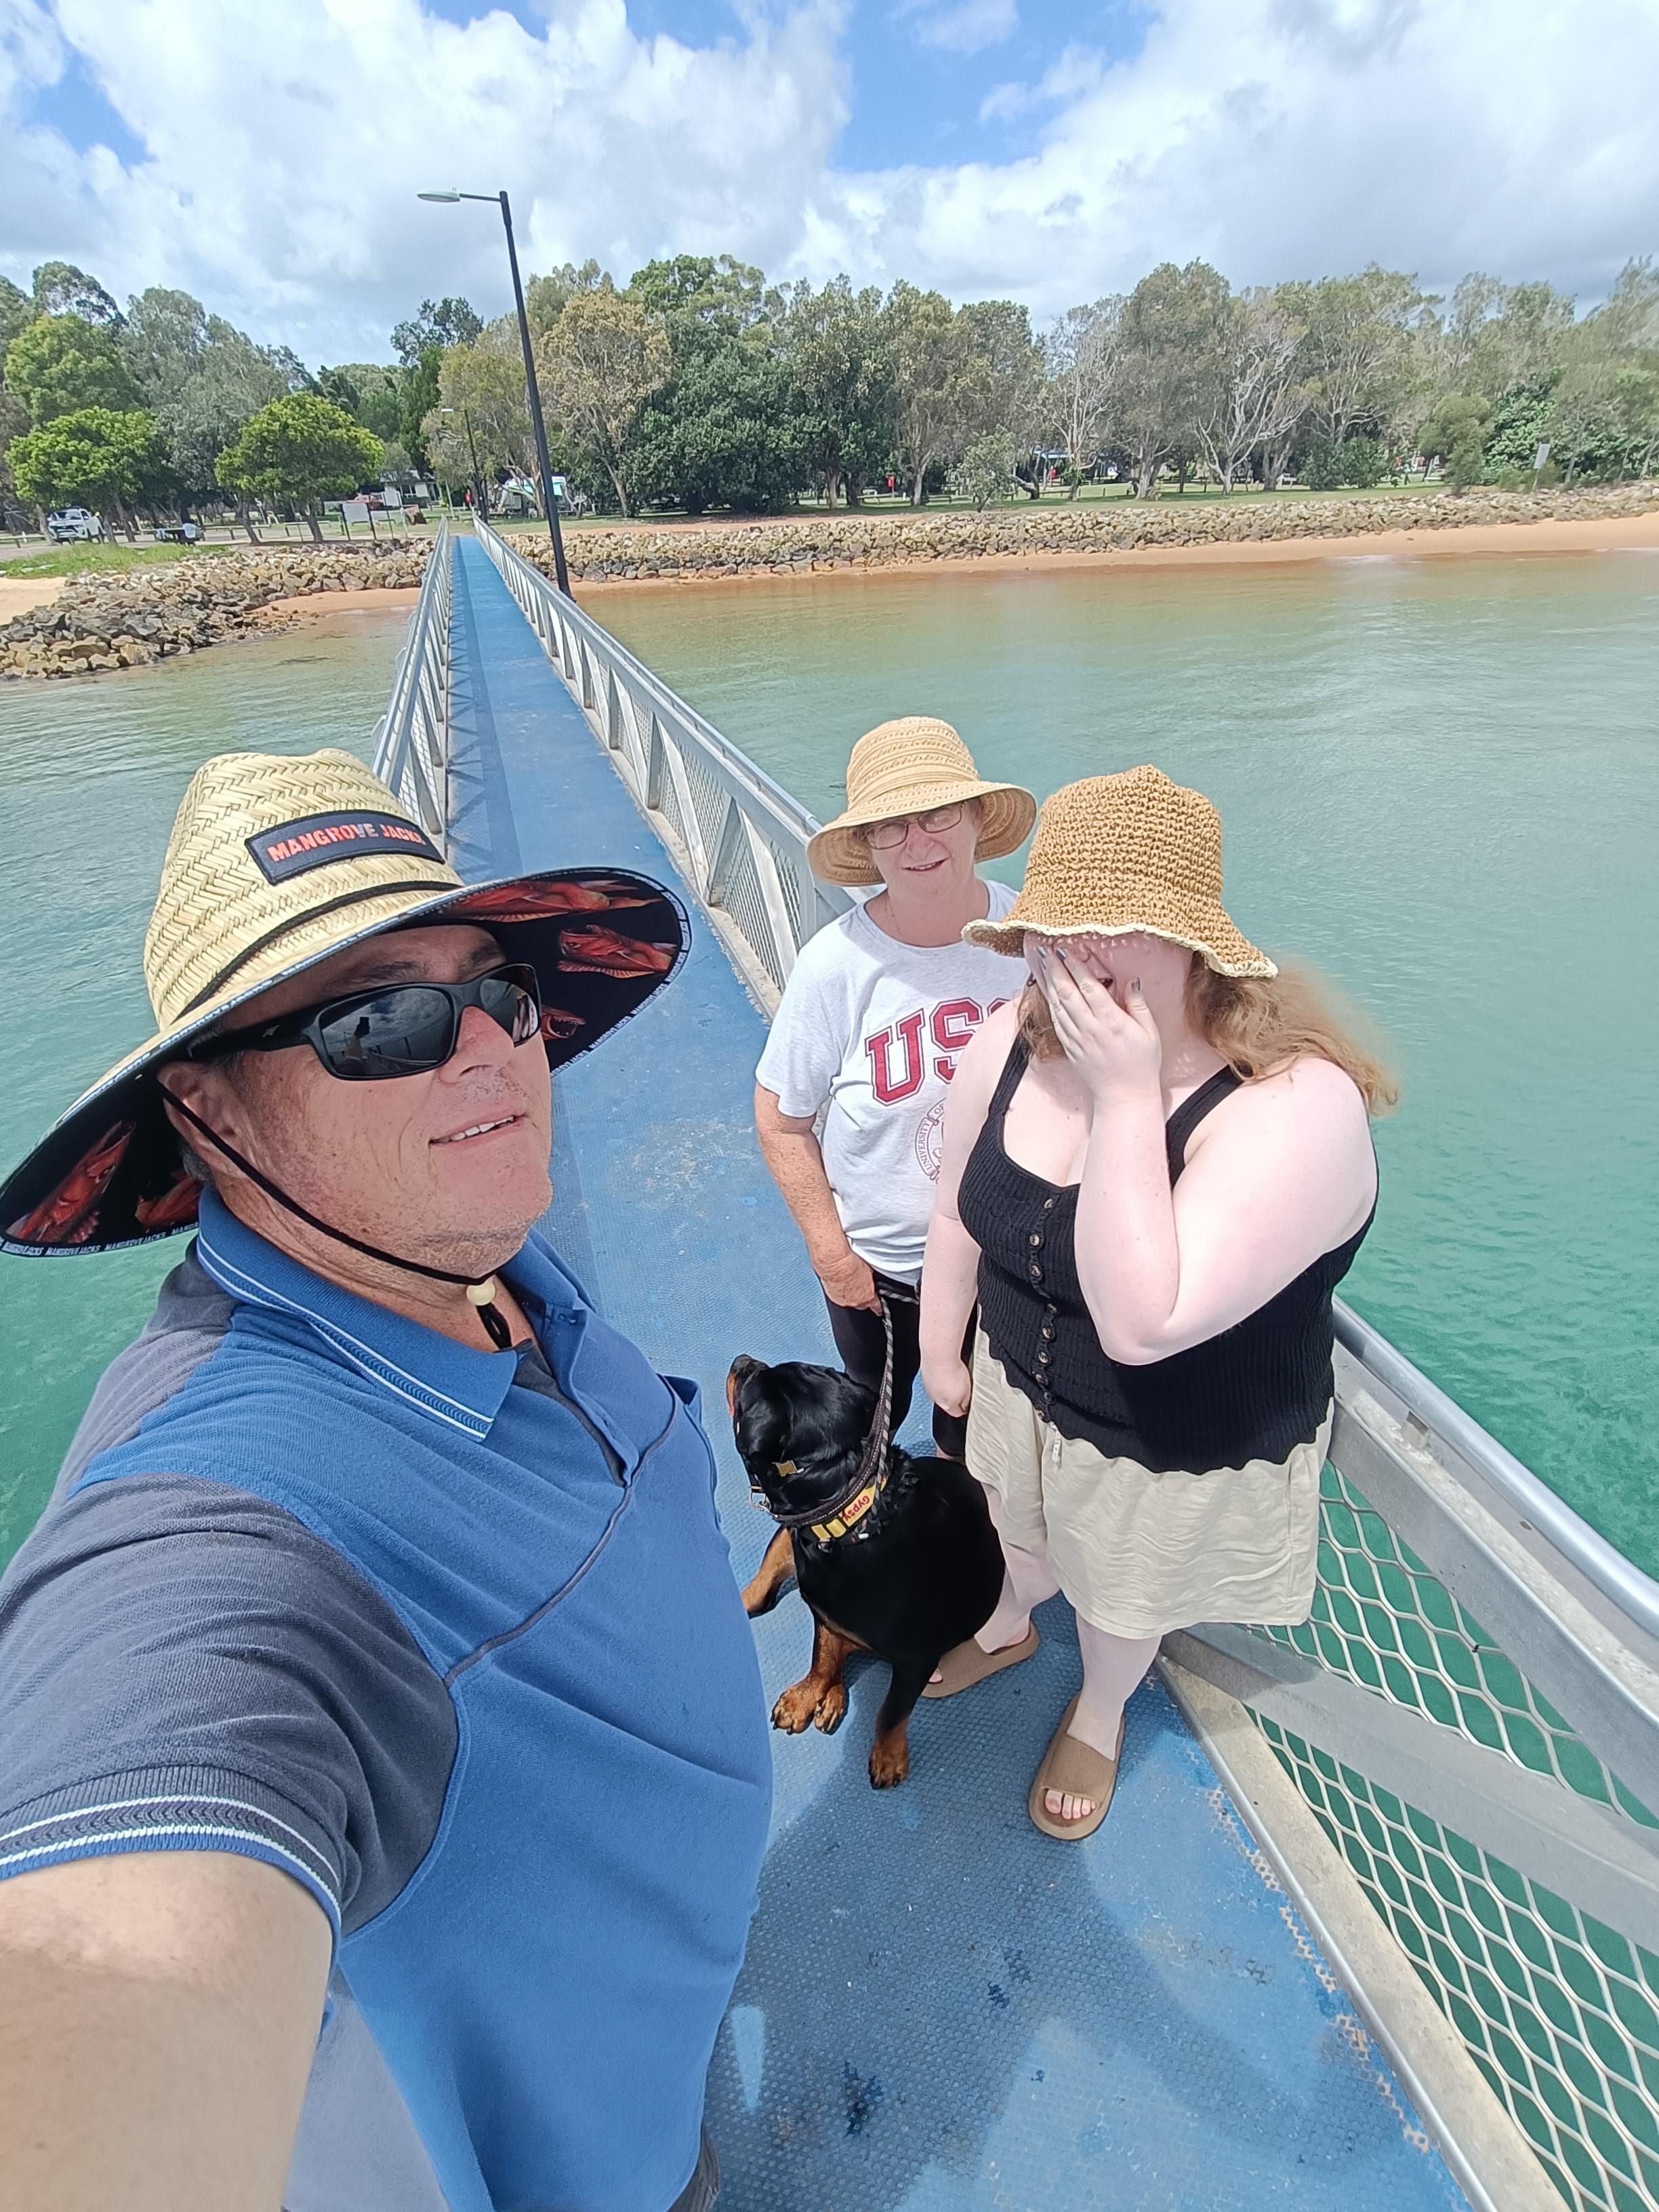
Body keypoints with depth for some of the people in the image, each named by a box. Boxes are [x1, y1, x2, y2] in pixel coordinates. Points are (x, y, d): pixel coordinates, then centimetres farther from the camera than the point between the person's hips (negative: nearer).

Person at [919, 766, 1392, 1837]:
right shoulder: (1010, 1044, -19)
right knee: (1023, 1536, 34)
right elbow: (959, 1214, -4)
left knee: (1123, 1599, 28)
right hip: (1023, 1389, 4)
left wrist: (1125, 1099, -43)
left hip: (1181, 1452, -4)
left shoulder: (1298, 1104, -36)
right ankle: (1008, 1630, 72)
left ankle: (1099, 1713, 65)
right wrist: (941, 1351, 7)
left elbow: (1143, 1324, -41)